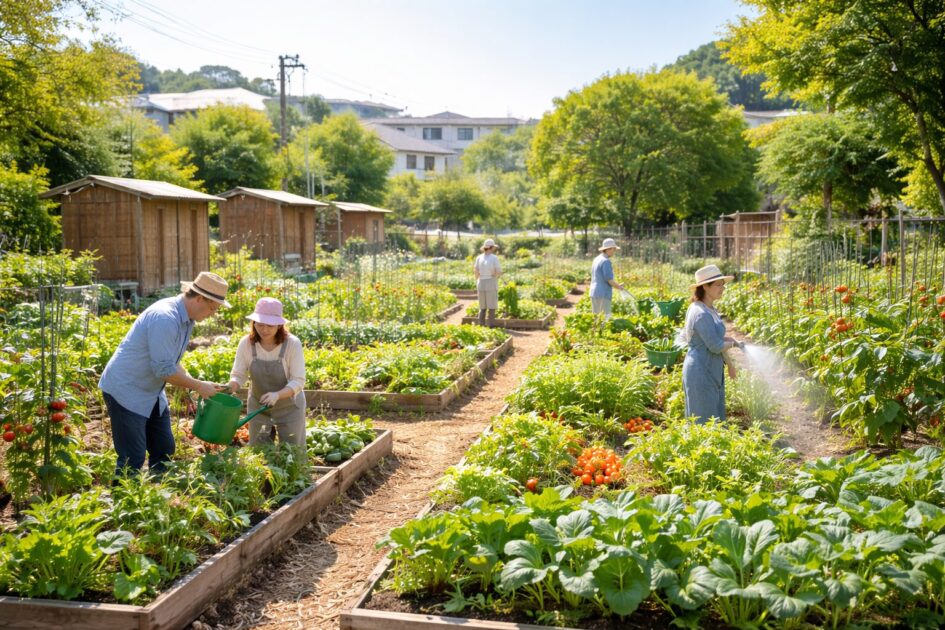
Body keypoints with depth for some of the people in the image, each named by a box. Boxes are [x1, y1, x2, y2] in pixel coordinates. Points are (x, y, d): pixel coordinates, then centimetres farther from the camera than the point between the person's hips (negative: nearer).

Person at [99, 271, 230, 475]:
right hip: (125, 391, -10)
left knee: (164, 450, 14)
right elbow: (164, 369, -26)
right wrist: (198, 386, -15)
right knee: (133, 459, -9)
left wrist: (194, 384, 2)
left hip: (151, 393, 10)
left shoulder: (186, 318, 4)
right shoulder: (165, 318, -27)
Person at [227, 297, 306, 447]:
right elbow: (238, 375, -8)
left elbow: (298, 381, -22)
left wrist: (277, 395, -39)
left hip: (289, 407, -2)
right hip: (258, 406, 2)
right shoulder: (246, 343, -13)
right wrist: (231, 386, -30)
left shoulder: (292, 344, -21)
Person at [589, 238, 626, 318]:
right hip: (603, 295, -9)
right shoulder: (606, 261, -14)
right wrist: (619, 287, 2)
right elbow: (610, 280, -17)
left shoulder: (597, 259, 14)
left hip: (594, 293, 9)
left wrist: (617, 284, 19)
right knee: (605, 318, -7)